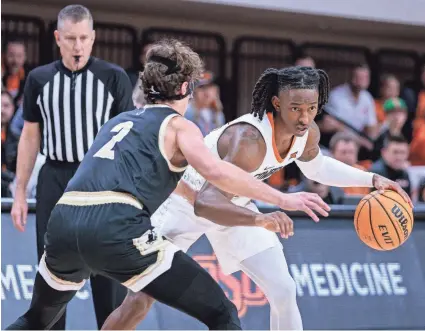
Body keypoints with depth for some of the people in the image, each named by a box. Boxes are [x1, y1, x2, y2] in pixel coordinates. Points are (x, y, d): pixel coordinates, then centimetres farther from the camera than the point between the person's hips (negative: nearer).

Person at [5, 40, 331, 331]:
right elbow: (215, 171, -10)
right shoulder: (178, 125, 11)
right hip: (116, 229, -7)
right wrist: (282, 199, -7)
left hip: (62, 224, 7)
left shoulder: (120, 121, 31)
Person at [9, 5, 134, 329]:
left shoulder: (115, 77, -3)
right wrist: (20, 193, 6)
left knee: (108, 272, 0)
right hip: (54, 181, 2)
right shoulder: (39, 79, 4)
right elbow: (30, 137, 10)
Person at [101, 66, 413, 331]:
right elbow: (205, 204, -50)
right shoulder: (248, 140, -40)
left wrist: (371, 179, -1)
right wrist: (261, 219, -65)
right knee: (140, 299, -12)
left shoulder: (307, 133, -15)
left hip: (235, 205, 7)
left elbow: (316, 166, 11)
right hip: (187, 204, -7)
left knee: (284, 293, -3)